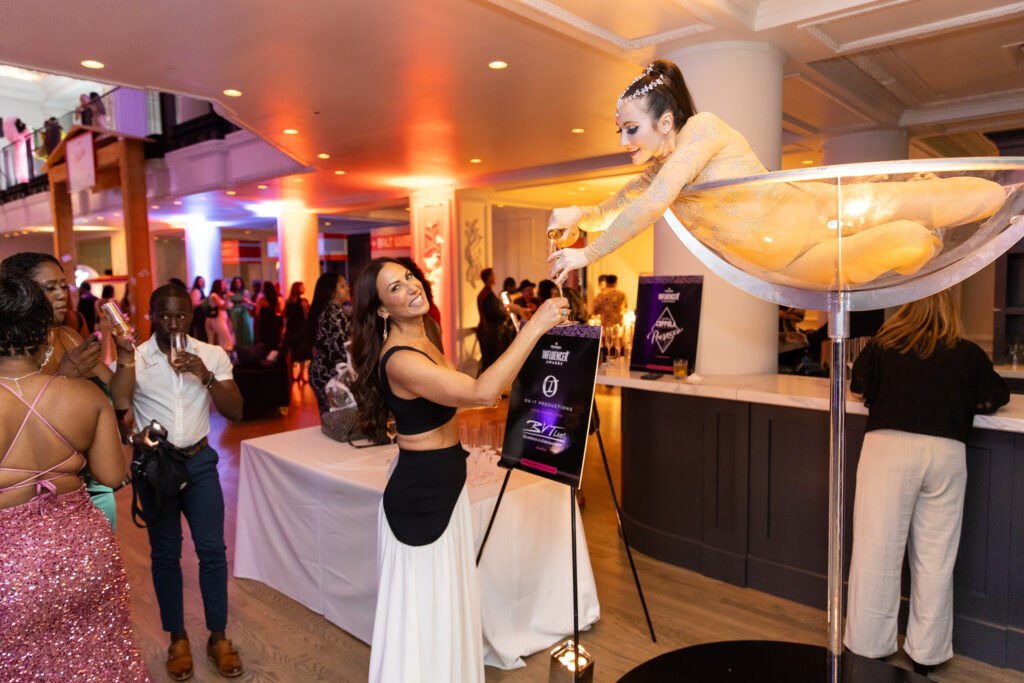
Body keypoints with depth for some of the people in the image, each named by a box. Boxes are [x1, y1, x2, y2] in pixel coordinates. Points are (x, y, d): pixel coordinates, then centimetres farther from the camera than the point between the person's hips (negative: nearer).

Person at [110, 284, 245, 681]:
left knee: (212, 549, 1)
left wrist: (206, 376, -19)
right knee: (165, 554, 10)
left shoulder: (212, 356, -2)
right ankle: (177, 638, 27)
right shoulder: (133, 359, -6)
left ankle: (218, 636, 18)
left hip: (198, 460, 1)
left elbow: (236, 412, -8)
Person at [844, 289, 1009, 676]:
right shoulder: (968, 354, 5)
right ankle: (926, 653, 22)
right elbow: (993, 399, 9)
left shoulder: (884, 344, 2)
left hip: (888, 447, -1)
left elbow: (859, 386, 6)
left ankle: (869, 645, 16)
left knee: (878, 550, 6)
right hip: (946, 453, 2)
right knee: (935, 557, 11)